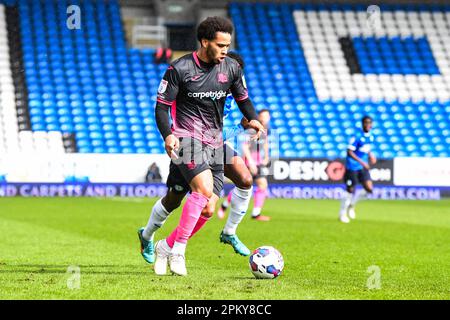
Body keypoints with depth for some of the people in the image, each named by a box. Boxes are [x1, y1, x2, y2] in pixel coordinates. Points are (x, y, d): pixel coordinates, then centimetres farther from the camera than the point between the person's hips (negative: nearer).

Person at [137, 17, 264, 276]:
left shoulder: (231, 68, 5)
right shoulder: (180, 69, -8)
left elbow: (243, 99, 18)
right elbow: (162, 105, -5)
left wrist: (253, 119, -3)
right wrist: (168, 134, -22)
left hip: (214, 143, 6)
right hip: (187, 138, -6)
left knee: (208, 207, 0)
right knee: (204, 189, -28)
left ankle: (165, 247, 17)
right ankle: (178, 249, -20)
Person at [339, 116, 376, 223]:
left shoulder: (371, 137, 5)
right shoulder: (357, 137, -17)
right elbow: (349, 152, -21)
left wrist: (371, 156, 4)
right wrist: (361, 162, -27)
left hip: (363, 168, 6)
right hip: (352, 167, -6)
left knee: (369, 189, -7)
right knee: (350, 190, 0)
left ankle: (352, 204, 16)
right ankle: (342, 214, 18)